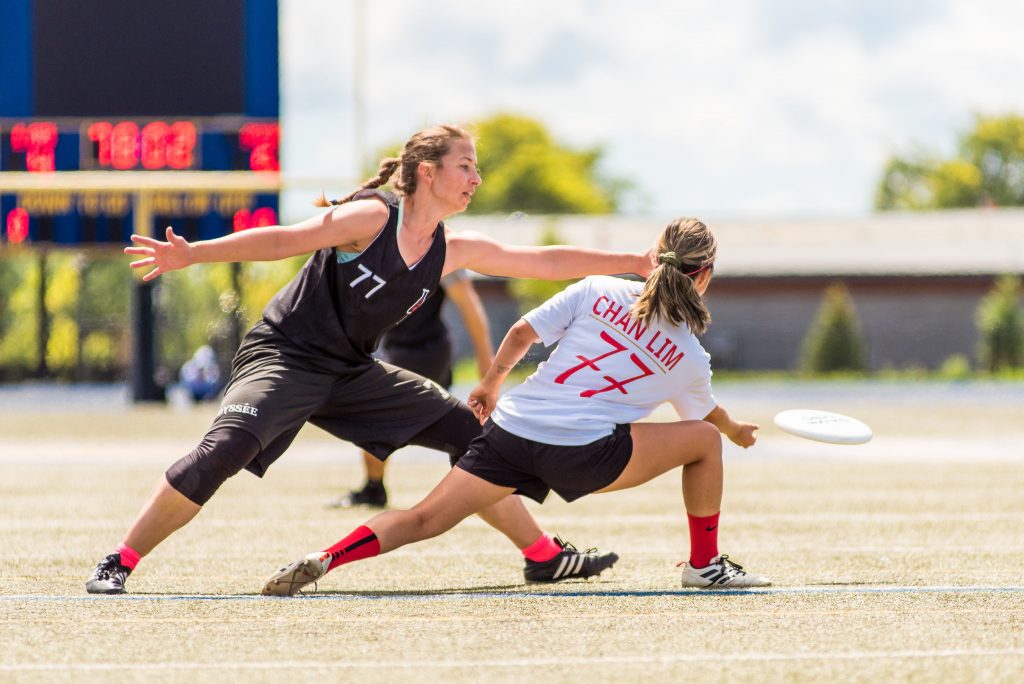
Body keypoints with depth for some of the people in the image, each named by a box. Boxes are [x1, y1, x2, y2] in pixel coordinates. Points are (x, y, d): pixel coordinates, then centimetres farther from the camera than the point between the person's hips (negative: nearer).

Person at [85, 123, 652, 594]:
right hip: (283, 356, -8)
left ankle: (543, 555, 20)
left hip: (350, 374, 8)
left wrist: (636, 263, 11)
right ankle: (119, 563, -25)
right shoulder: (372, 218, -15)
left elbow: (546, 262, 10)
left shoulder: (452, 252, 5)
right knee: (226, 449, -32)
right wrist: (191, 254, -27)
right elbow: (284, 240, -18)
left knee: (468, 433, 7)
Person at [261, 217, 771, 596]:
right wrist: (736, 431, 56)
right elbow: (708, 415, 33)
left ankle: (324, 559, -17)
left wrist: (491, 383, 28)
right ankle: (705, 565, 21)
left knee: (423, 520, 4)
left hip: (510, 429, 3)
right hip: (585, 456, -3)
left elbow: (522, 333, 10)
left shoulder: (598, 291, 12)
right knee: (704, 440, 15)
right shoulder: (691, 359, 11)